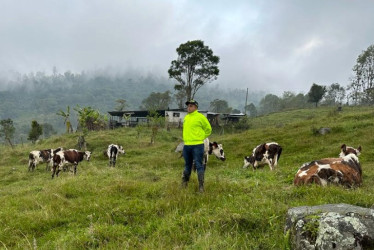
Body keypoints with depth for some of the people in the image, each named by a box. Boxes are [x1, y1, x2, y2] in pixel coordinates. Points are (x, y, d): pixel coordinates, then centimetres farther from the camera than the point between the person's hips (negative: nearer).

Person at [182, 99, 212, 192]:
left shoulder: (200, 117, -6)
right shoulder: (186, 117, 14)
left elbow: (208, 129, 1)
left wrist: (201, 137, 1)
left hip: (197, 145, -7)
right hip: (186, 145, 7)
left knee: (199, 165, -5)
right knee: (187, 165, 17)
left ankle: (201, 186, 0)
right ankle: (184, 184, 29)